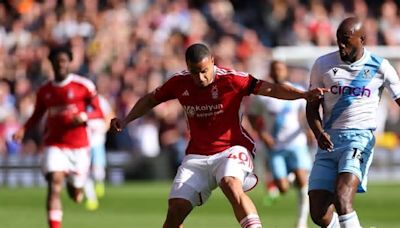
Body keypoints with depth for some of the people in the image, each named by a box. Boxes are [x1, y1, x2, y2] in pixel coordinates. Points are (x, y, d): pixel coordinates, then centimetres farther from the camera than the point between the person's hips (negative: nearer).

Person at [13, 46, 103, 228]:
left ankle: (74, 185, 48)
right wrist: (23, 130, -2)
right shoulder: (44, 90, 5)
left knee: (76, 197, 9)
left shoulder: (83, 86, -4)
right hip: (54, 145, 1)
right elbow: (37, 116, 17)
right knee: (54, 184, -20)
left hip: (78, 146, -1)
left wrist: (84, 116, -22)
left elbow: (99, 113, -1)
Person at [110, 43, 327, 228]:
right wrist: (125, 121, 8)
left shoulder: (230, 79, -14)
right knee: (176, 208, -6)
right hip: (197, 156, 4)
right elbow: (150, 99, 16)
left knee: (231, 185, -36)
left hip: (231, 149, -4)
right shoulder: (179, 82, -2)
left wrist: (304, 94, -30)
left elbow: (271, 89, -17)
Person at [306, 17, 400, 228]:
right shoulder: (323, 65, 5)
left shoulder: (379, 67, 1)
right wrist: (319, 133, -9)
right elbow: (312, 107, 11)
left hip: (360, 139, -3)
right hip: (330, 140, 3)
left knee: (342, 199, -26)